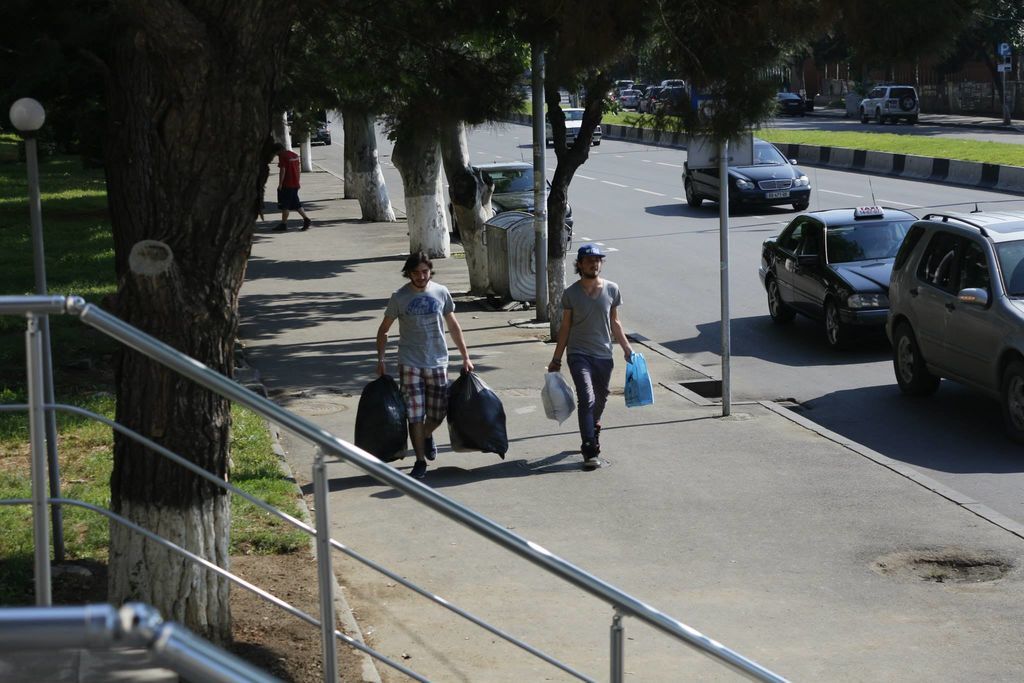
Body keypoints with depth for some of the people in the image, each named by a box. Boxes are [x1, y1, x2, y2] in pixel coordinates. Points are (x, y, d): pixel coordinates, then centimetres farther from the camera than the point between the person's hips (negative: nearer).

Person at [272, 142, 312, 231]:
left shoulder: (282, 156, -12)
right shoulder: (295, 155, 12)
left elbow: (283, 170, -18)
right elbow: (299, 169, 16)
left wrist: (280, 184, -14)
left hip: (286, 185, -8)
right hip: (295, 184, 8)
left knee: (284, 206, -1)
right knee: (296, 203, 14)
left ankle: (284, 224, 2)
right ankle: (306, 218, 4)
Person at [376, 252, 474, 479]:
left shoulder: (441, 292, 0)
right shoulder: (400, 297, -5)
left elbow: (453, 326, 9)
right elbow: (383, 330, 3)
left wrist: (466, 357, 8)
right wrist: (380, 360, -4)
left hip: (437, 362, 2)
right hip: (410, 364, -2)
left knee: (438, 413, 7)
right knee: (415, 415, -4)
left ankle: (427, 436, 40)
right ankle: (420, 461, 6)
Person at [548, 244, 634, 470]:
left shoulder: (611, 290, 3)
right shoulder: (571, 293, -3)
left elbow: (614, 323, 13)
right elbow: (565, 327, 3)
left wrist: (626, 348, 10)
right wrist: (556, 360, 3)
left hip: (604, 355, 3)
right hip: (579, 354, -3)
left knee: (600, 401, 13)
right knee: (587, 399, -17)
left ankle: (591, 436, 40)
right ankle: (590, 451, -16)